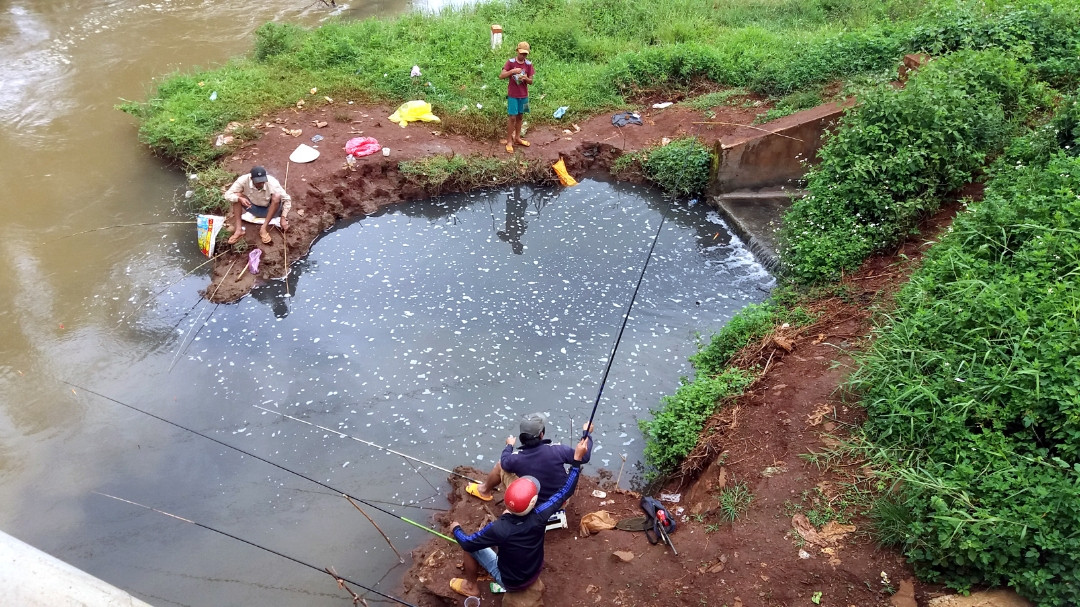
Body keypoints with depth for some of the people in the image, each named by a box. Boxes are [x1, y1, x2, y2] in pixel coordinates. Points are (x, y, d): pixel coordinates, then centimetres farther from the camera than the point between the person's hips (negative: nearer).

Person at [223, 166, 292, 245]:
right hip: (253, 209, 2)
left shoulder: (272, 183, -29)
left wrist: (283, 218, -28)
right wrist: (239, 199, -41)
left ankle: (263, 228, -27)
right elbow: (228, 194, -20)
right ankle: (238, 229, -25)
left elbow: (287, 199, -21)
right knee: (237, 195, -21)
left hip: (268, 211, -2)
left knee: (277, 197, -31)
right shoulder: (244, 180, -25)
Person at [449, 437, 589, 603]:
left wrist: (456, 529, -1)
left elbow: (468, 543, -21)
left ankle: (470, 586, 28)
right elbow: (565, 491, -17)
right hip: (534, 574, 4)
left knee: (471, 545, 6)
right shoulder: (539, 517, -29)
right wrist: (577, 458, -14)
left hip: (510, 581, -4)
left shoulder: (499, 528, -36)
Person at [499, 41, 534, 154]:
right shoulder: (511, 62, -10)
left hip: (524, 95, 4)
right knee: (512, 117, -4)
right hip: (512, 95, -4)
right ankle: (509, 141, 4)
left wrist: (525, 78, -20)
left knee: (520, 116, 13)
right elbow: (501, 76, -17)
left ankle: (517, 138, 27)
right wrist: (512, 71, -30)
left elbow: (531, 81, 2)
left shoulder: (529, 64, -1)